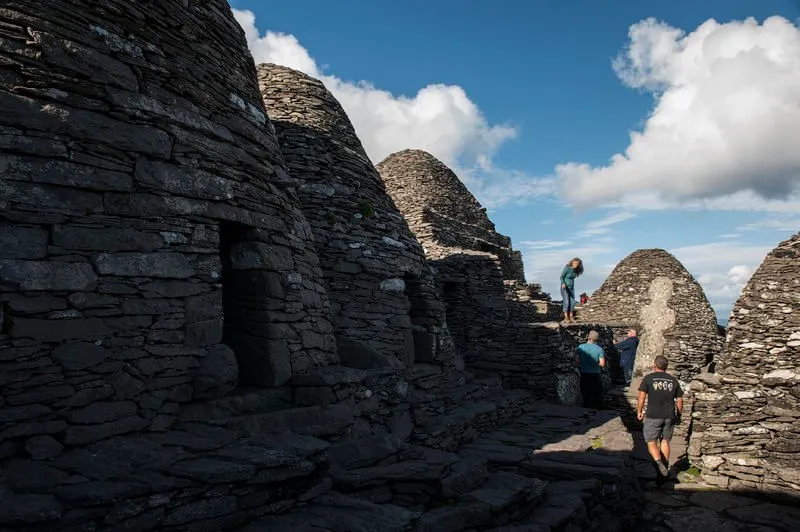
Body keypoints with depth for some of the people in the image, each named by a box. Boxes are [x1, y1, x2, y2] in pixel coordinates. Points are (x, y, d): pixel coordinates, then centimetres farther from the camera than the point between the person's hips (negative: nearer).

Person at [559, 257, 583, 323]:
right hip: (564, 287, -6)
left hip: (571, 287, 6)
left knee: (572, 302, 1)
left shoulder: (575, 270, 1)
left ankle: (571, 317, 8)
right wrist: (563, 284, -33)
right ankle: (566, 317, -7)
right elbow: (561, 277, -15)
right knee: (566, 302, -11)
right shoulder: (567, 268, -17)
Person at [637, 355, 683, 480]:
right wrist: (678, 415, 20)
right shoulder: (673, 380, 6)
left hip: (653, 416, -3)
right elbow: (679, 400, 8)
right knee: (665, 441, 17)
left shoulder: (648, 378, -4)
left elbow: (642, 396, -9)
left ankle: (659, 462, -19)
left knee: (651, 443, 4)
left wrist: (639, 411, 2)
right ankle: (665, 467, 20)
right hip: (669, 417, 4)